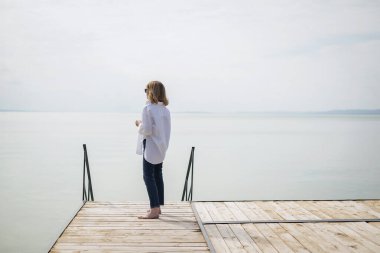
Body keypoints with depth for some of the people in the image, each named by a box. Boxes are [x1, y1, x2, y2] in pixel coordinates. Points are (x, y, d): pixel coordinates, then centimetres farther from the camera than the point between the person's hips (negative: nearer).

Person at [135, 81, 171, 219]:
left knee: (148, 176, -4)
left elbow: (146, 130, -20)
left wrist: (139, 124, -1)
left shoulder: (148, 108, -16)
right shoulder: (165, 109, 7)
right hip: (161, 147, 8)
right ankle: (157, 206, 25)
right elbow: (165, 130, 11)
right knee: (158, 176, 16)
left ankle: (154, 210, -8)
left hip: (151, 147, -8)